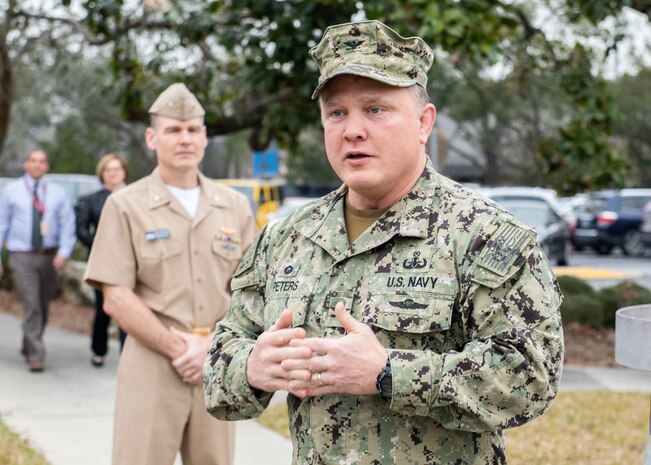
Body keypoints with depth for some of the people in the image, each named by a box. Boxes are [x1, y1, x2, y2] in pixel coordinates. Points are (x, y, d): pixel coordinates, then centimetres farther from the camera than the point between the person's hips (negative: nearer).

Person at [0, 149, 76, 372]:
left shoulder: (57, 193, 7)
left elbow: (68, 224, 2)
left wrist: (65, 251, -13)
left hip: (50, 257, 3)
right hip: (22, 256, -3)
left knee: (43, 306, 12)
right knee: (31, 305, -12)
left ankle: (28, 346, 32)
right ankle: (35, 355, -10)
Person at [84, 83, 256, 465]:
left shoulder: (235, 207, 10)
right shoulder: (126, 206, 1)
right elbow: (117, 300, -5)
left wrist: (211, 347, -6)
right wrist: (177, 350, -10)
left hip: (217, 366, 3)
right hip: (151, 365, -3)